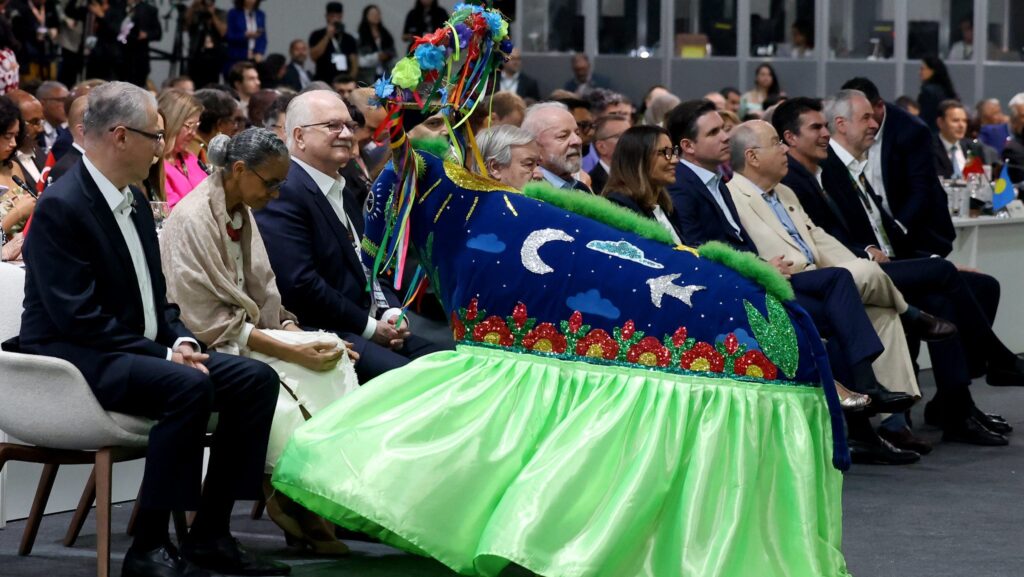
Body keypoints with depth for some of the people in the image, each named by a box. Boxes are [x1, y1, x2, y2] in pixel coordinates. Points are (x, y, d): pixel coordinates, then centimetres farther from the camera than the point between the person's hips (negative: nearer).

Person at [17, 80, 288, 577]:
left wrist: (180, 340, -1)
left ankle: (209, 536, -4)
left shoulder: (133, 200, 13)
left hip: (142, 349, 10)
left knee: (256, 379, -5)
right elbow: (79, 317, -22)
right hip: (72, 359, -9)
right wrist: (163, 354, -21)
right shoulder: (61, 206, -16)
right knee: (189, 386, -33)